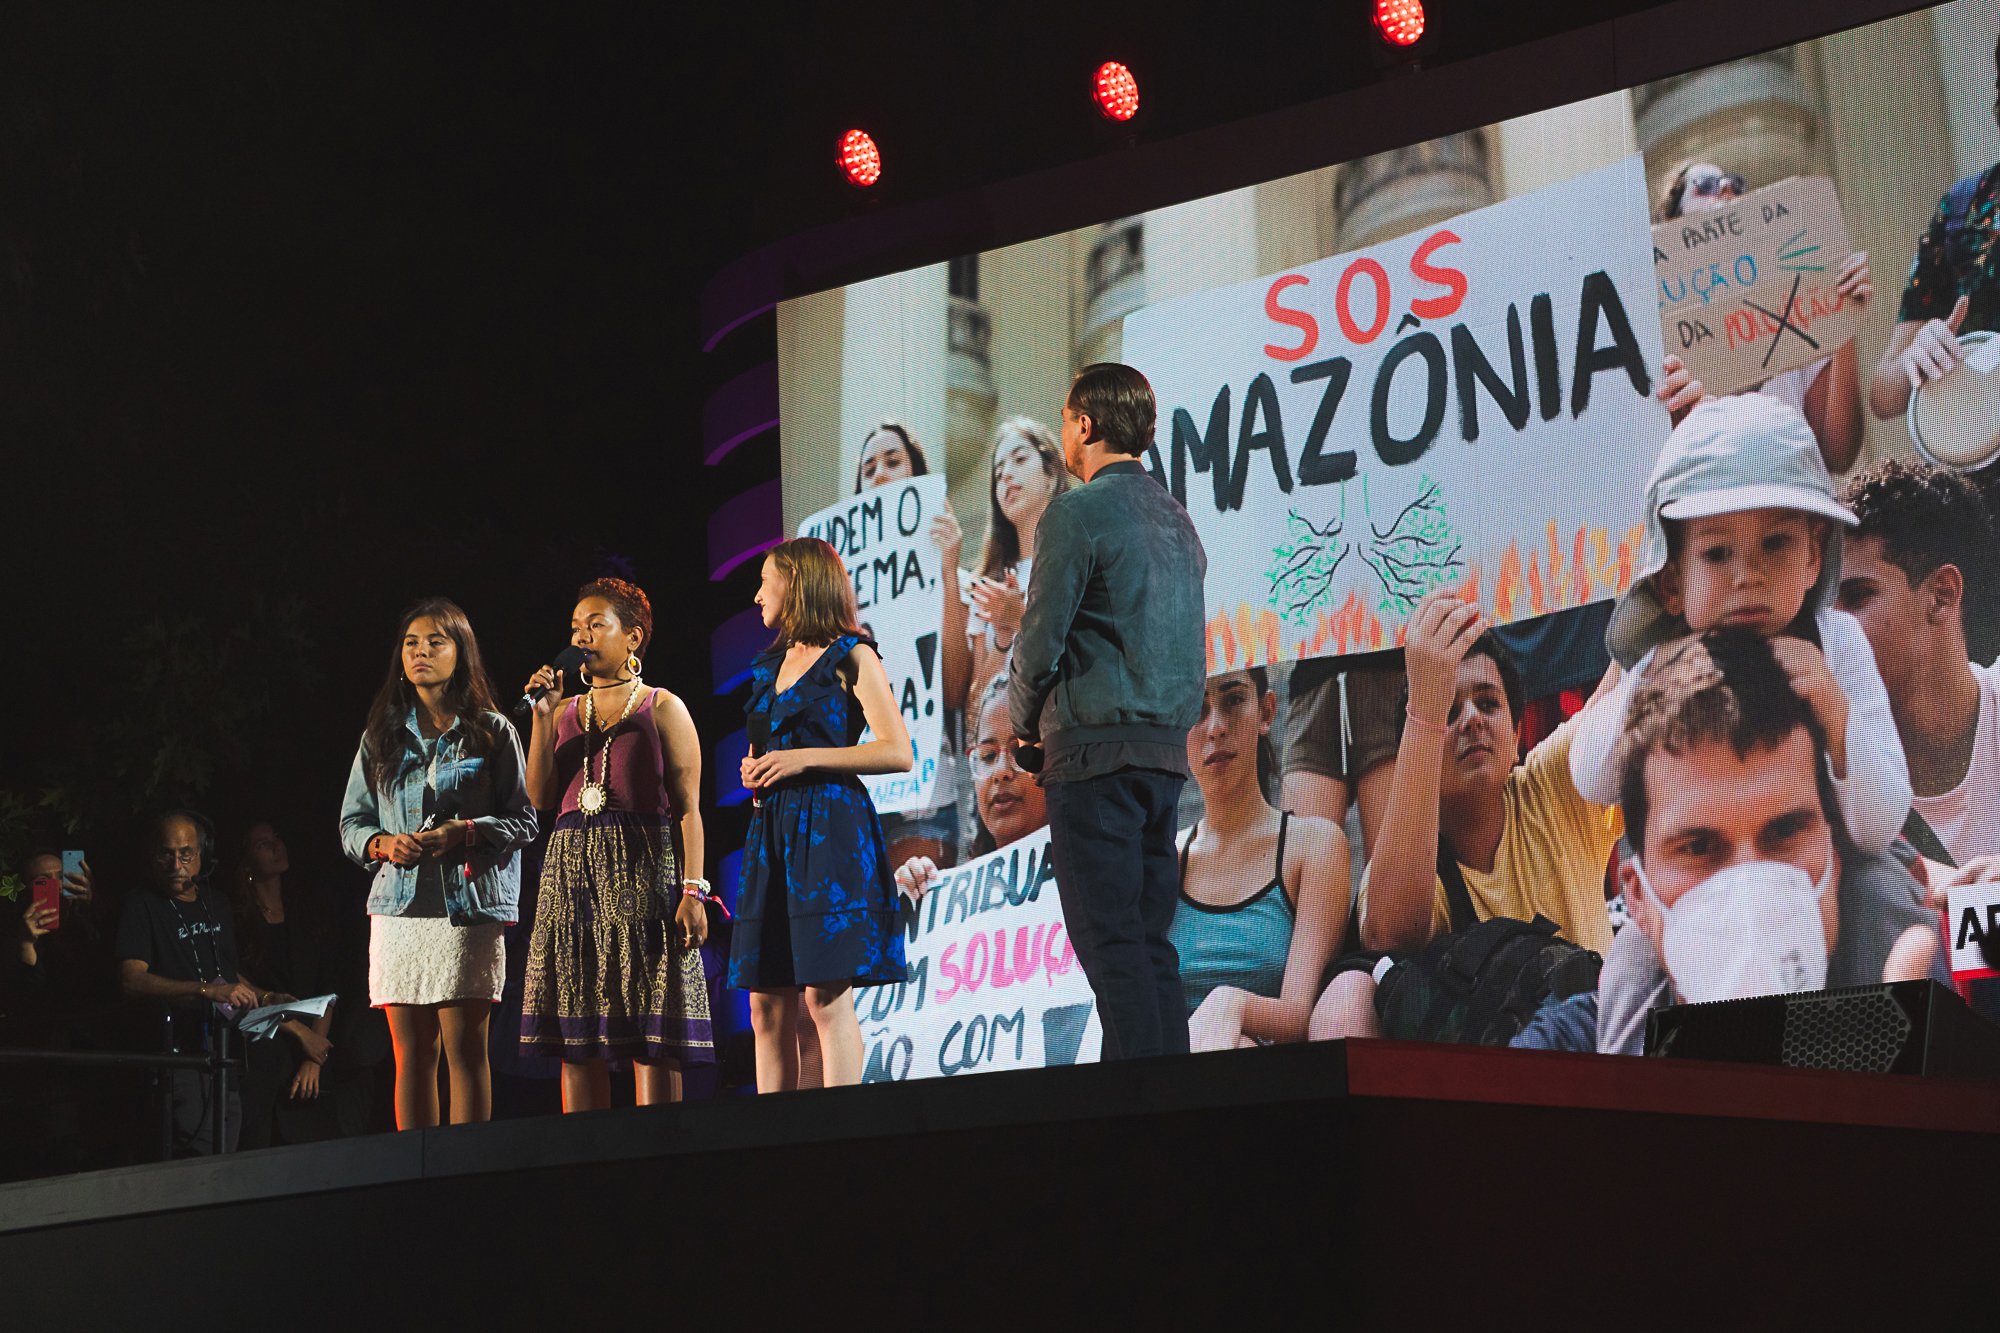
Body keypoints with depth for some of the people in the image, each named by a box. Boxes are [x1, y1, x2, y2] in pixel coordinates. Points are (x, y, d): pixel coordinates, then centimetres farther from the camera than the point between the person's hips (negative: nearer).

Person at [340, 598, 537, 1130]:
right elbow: (352, 821, 16)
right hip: (398, 903, 3)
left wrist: (462, 833, -14)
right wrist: (385, 844, -5)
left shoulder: (492, 731, 6)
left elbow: (523, 820, 2)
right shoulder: (381, 735, 16)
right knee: (411, 1051, 2)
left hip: (468, 902, -3)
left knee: (465, 1046, -6)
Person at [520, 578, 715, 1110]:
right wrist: (542, 715, 2)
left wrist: (693, 891, -13)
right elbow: (540, 796, 6)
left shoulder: (662, 707, 4)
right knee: (577, 1035, 0)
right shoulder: (566, 712, 17)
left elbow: (688, 806, -3)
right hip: (571, 871, 5)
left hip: (641, 868, -5)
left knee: (653, 1035, -8)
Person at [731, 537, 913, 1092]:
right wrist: (754, 770, 10)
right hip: (771, 832, 7)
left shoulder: (850, 656, -1)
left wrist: (805, 758, -12)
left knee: (825, 994, -13)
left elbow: (898, 753, -9)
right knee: (767, 1006, 1)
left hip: (829, 831, -7)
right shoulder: (772, 666, 21)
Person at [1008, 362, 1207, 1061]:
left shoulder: (1077, 513, -9)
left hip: (1096, 748, -8)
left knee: (1109, 943, -8)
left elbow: (1041, 641, -11)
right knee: (1151, 944, 10)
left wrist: (1023, 722, 6)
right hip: (1168, 748, 8)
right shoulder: (1177, 518, 17)